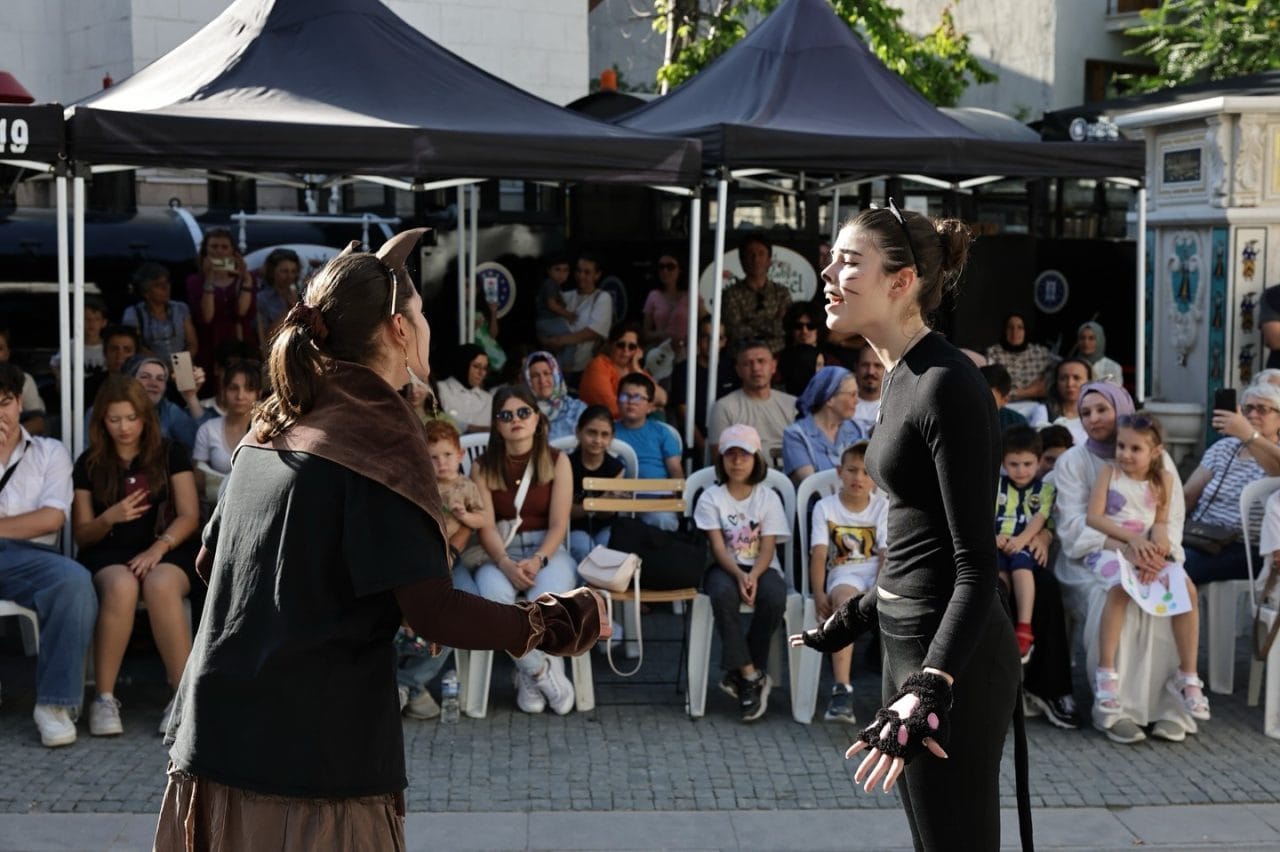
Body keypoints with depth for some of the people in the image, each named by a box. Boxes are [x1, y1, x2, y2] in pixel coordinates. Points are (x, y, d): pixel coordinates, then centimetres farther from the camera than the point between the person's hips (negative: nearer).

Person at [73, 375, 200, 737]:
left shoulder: (170, 454, 6)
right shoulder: (89, 463, 8)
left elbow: (189, 516, -1)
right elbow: (82, 534, 8)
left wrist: (159, 548, -18)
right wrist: (109, 518, -14)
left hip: (168, 550, -1)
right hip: (109, 554, 1)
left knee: (161, 585, -38)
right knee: (121, 587, -37)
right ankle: (104, 697, -27)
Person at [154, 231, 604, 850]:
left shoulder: (268, 431, 10)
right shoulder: (375, 440, -13)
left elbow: (209, 561, 22)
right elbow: (434, 614, -17)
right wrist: (558, 623, -5)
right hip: (316, 758, -7)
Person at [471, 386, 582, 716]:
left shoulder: (557, 461, 2)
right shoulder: (483, 467, 4)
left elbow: (558, 524, -4)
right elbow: (485, 526, -5)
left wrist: (537, 561, -22)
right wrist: (506, 564, -23)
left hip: (548, 551, -1)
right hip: (500, 554, 1)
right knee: (491, 598, -36)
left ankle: (530, 674, -10)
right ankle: (542, 671, -19)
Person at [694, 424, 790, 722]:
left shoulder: (768, 497, 4)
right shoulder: (711, 498, 2)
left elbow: (767, 548, -5)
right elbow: (718, 547, -8)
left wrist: (753, 576, -26)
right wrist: (739, 575, -27)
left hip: (761, 567, 1)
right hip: (725, 567, -1)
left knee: (774, 596, -34)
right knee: (722, 593, -37)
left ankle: (740, 673, -17)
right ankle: (751, 675, -29)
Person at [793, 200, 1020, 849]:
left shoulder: (948, 384, -18)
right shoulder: (901, 380, 11)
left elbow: (976, 566, -21)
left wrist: (928, 688, -33)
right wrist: (851, 620, 29)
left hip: (952, 657, -10)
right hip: (906, 643, 10)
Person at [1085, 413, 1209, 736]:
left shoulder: (1163, 479, 10)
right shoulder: (1109, 472, 1)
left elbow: (1161, 522, 8)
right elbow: (1093, 517, -7)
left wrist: (1159, 541, -16)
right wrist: (1131, 538, -16)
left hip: (1148, 552, 3)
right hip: (1111, 549, -3)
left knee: (1187, 588, -22)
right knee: (1120, 588, -36)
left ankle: (1188, 676, -13)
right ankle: (1106, 674, -29)